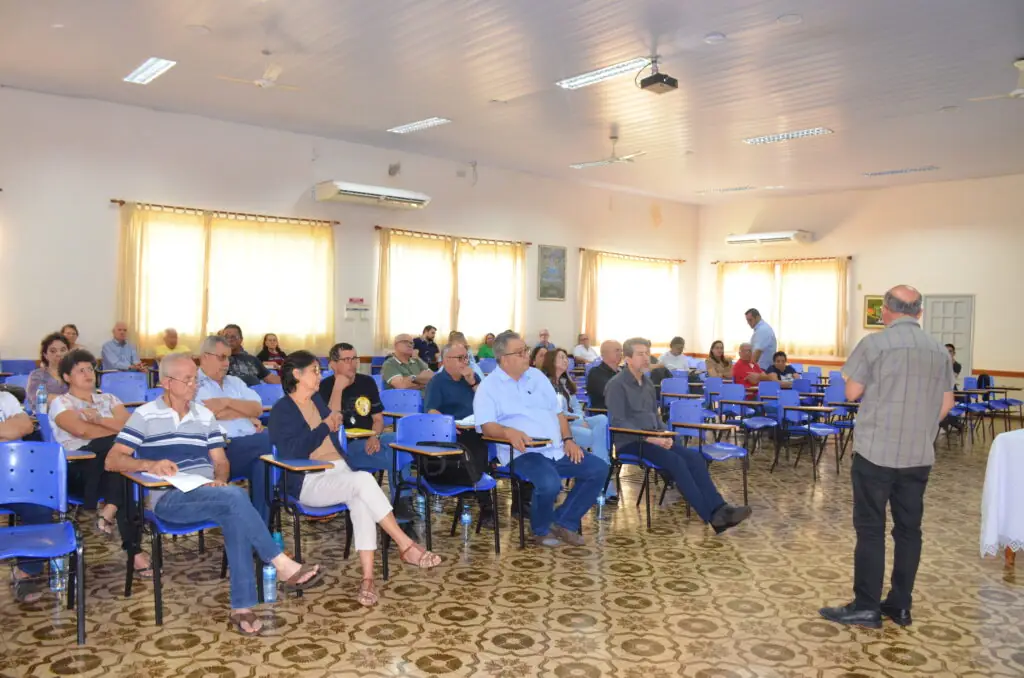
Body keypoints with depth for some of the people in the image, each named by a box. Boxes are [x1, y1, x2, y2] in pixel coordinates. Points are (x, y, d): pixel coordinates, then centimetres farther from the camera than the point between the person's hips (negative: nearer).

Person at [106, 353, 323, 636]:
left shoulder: (205, 416, 18)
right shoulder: (145, 415, 5)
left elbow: (221, 462, 16)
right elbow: (112, 460, -1)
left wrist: (219, 480, -8)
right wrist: (149, 464, -20)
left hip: (209, 494, 4)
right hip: (169, 499, -4)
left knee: (234, 514, -32)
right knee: (235, 496, -32)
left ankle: (242, 607, -29)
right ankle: (282, 565, -26)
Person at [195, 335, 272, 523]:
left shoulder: (234, 382, 27)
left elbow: (258, 408, 11)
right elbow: (206, 414, -10)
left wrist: (228, 402, -6)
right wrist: (246, 414, 4)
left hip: (252, 447, 6)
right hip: (223, 449, -6)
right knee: (274, 439, -28)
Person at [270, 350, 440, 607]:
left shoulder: (317, 399, 20)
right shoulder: (282, 410, 0)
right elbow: (291, 453, -14)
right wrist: (325, 426, -6)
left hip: (340, 471, 5)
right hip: (310, 482, -5)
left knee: (361, 501, -31)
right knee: (364, 480, -33)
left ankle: (368, 578, -36)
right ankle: (406, 546, -28)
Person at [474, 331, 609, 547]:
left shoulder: (536, 375, 15)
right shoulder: (488, 387, -3)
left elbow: (557, 412, 18)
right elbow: (486, 426, -15)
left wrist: (568, 439, 3)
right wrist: (509, 431, -35)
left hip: (557, 449, 7)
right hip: (522, 453, -7)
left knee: (599, 469, -7)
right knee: (550, 483, -34)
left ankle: (563, 522, 4)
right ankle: (542, 530, -1)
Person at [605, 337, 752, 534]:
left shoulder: (648, 382, 16)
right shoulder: (617, 385, -8)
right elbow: (618, 422, -16)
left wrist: (665, 434, 2)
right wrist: (650, 438, -22)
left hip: (653, 438, 7)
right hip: (630, 442, -7)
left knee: (694, 456, -16)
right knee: (676, 461, -27)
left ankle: (718, 509, -24)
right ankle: (712, 516, -25)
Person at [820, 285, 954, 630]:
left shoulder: (874, 343, -9)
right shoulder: (940, 350, 6)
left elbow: (852, 393, -5)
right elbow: (946, 405, 10)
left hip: (876, 451, -5)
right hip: (919, 455, 5)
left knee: (870, 529, 0)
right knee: (908, 529, 11)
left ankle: (866, 607, 4)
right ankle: (900, 604, 19)